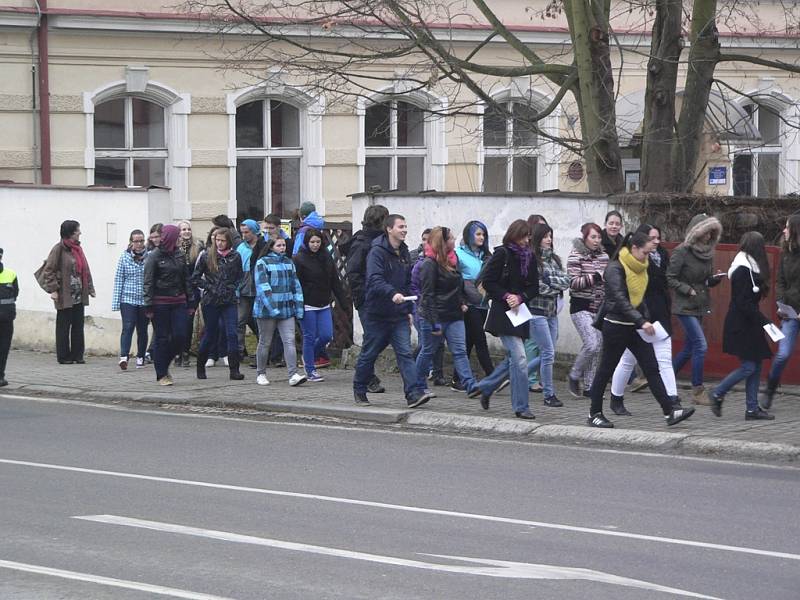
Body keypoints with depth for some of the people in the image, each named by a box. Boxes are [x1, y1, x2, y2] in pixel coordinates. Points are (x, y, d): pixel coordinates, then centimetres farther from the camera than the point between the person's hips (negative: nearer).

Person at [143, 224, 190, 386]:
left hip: (178, 302, 5)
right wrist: (149, 306, -15)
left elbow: (185, 279, 17)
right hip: (160, 303, -5)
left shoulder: (179, 255, 11)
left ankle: (164, 365, 20)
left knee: (179, 336, -2)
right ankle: (161, 374, 7)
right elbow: (148, 282, -9)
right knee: (162, 338, 0)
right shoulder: (154, 256, -6)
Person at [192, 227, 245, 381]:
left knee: (232, 334, -10)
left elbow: (240, 276, 18)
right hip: (210, 302, -1)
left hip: (230, 301, 1)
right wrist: (209, 287, -5)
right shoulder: (206, 256, -1)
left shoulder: (235, 257, 4)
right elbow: (195, 278, 4)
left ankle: (234, 369, -8)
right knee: (210, 335, 8)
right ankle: (200, 367, 27)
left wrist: (233, 288, 3)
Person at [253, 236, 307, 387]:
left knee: (289, 341, -8)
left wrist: (298, 306, 8)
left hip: (287, 310, 4)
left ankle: (293, 374, -15)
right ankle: (260, 374, 19)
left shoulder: (289, 263, 13)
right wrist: (272, 307, -20)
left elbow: (296, 285, 17)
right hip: (267, 310, -4)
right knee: (265, 343, 6)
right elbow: (262, 287, -12)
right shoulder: (262, 263, -4)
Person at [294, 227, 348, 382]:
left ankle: (310, 356, 27)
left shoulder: (326, 257, 9)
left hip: (324, 305, 5)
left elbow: (335, 281, 13)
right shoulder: (299, 259, -7)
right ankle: (310, 370, 10)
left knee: (326, 335, 1)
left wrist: (342, 301, 8)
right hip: (307, 305, -5)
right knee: (310, 337, 0)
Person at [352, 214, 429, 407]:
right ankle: (359, 391, 25)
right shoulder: (377, 252, -13)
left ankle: (413, 394, -14)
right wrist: (392, 293, -42)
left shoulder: (404, 252, 12)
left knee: (405, 353, -6)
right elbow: (375, 280, -27)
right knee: (369, 353, 8)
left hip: (399, 315, 6)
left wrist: (408, 310, 17)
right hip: (377, 313, -6)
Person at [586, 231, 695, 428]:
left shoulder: (640, 268, 10)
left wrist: (646, 319, 10)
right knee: (606, 369, 3)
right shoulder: (615, 269, -16)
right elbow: (620, 300, -26)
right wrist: (642, 322, -33)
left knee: (652, 369, 0)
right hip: (616, 326, -7)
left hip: (635, 328, 7)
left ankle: (669, 411, -4)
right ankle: (594, 414, 14)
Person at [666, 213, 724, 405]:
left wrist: (715, 279, -4)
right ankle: (698, 390, -6)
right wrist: (688, 290, -19)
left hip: (700, 306, 8)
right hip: (685, 306, -8)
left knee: (689, 348, 12)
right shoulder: (682, 252, -12)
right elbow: (670, 278, -11)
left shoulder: (708, 252, 9)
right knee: (701, 346, -13)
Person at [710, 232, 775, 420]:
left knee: (756, 365, 7)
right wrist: (763, 321, -20)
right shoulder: (743, 270, -17)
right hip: (741, 325, -10)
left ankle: (752, 408, 9)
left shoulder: (749, 267, 14)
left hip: (748, 325, 10)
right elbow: (743, 302, -21)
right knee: (748, 366, -9)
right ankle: (718, 394, 6)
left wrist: (761, 320, 11)